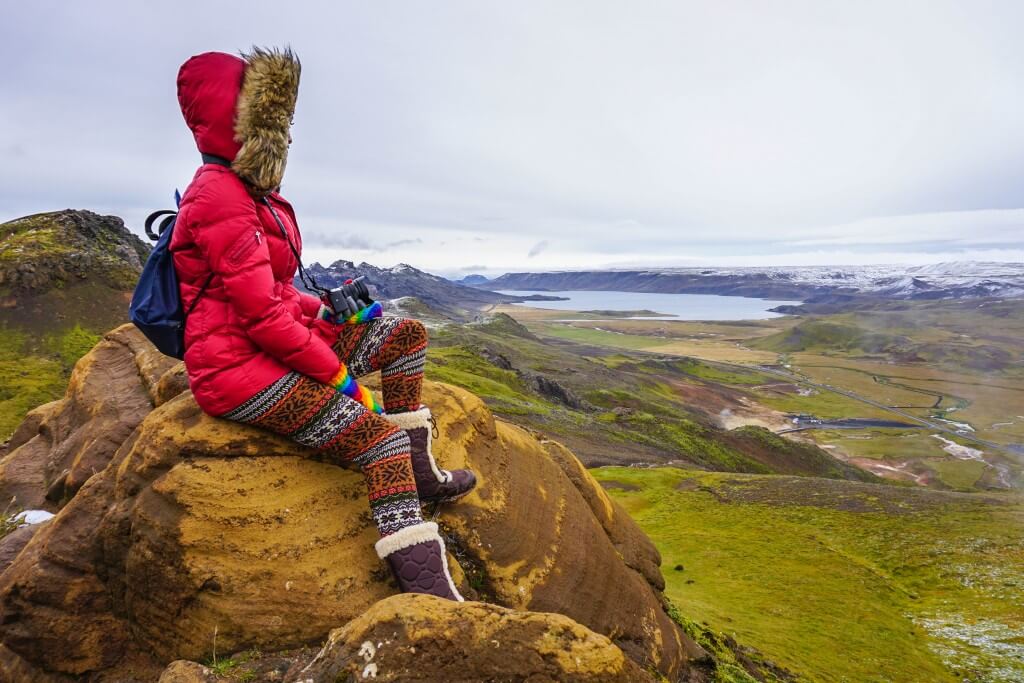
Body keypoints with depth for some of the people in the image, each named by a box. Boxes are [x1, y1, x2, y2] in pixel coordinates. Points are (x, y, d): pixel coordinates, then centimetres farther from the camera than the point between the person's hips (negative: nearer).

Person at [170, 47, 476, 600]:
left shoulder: (250, 192, 15)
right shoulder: (219, 197, -17)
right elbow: (261, 314, -22)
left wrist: (327, 311, 2)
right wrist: (334, 371, -15)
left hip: (277, 339, 10)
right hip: (238, 364, -10)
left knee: (405, 333, 7)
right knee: (378, 436, -23)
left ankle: (417, 469, 9)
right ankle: (426, 590, -22)